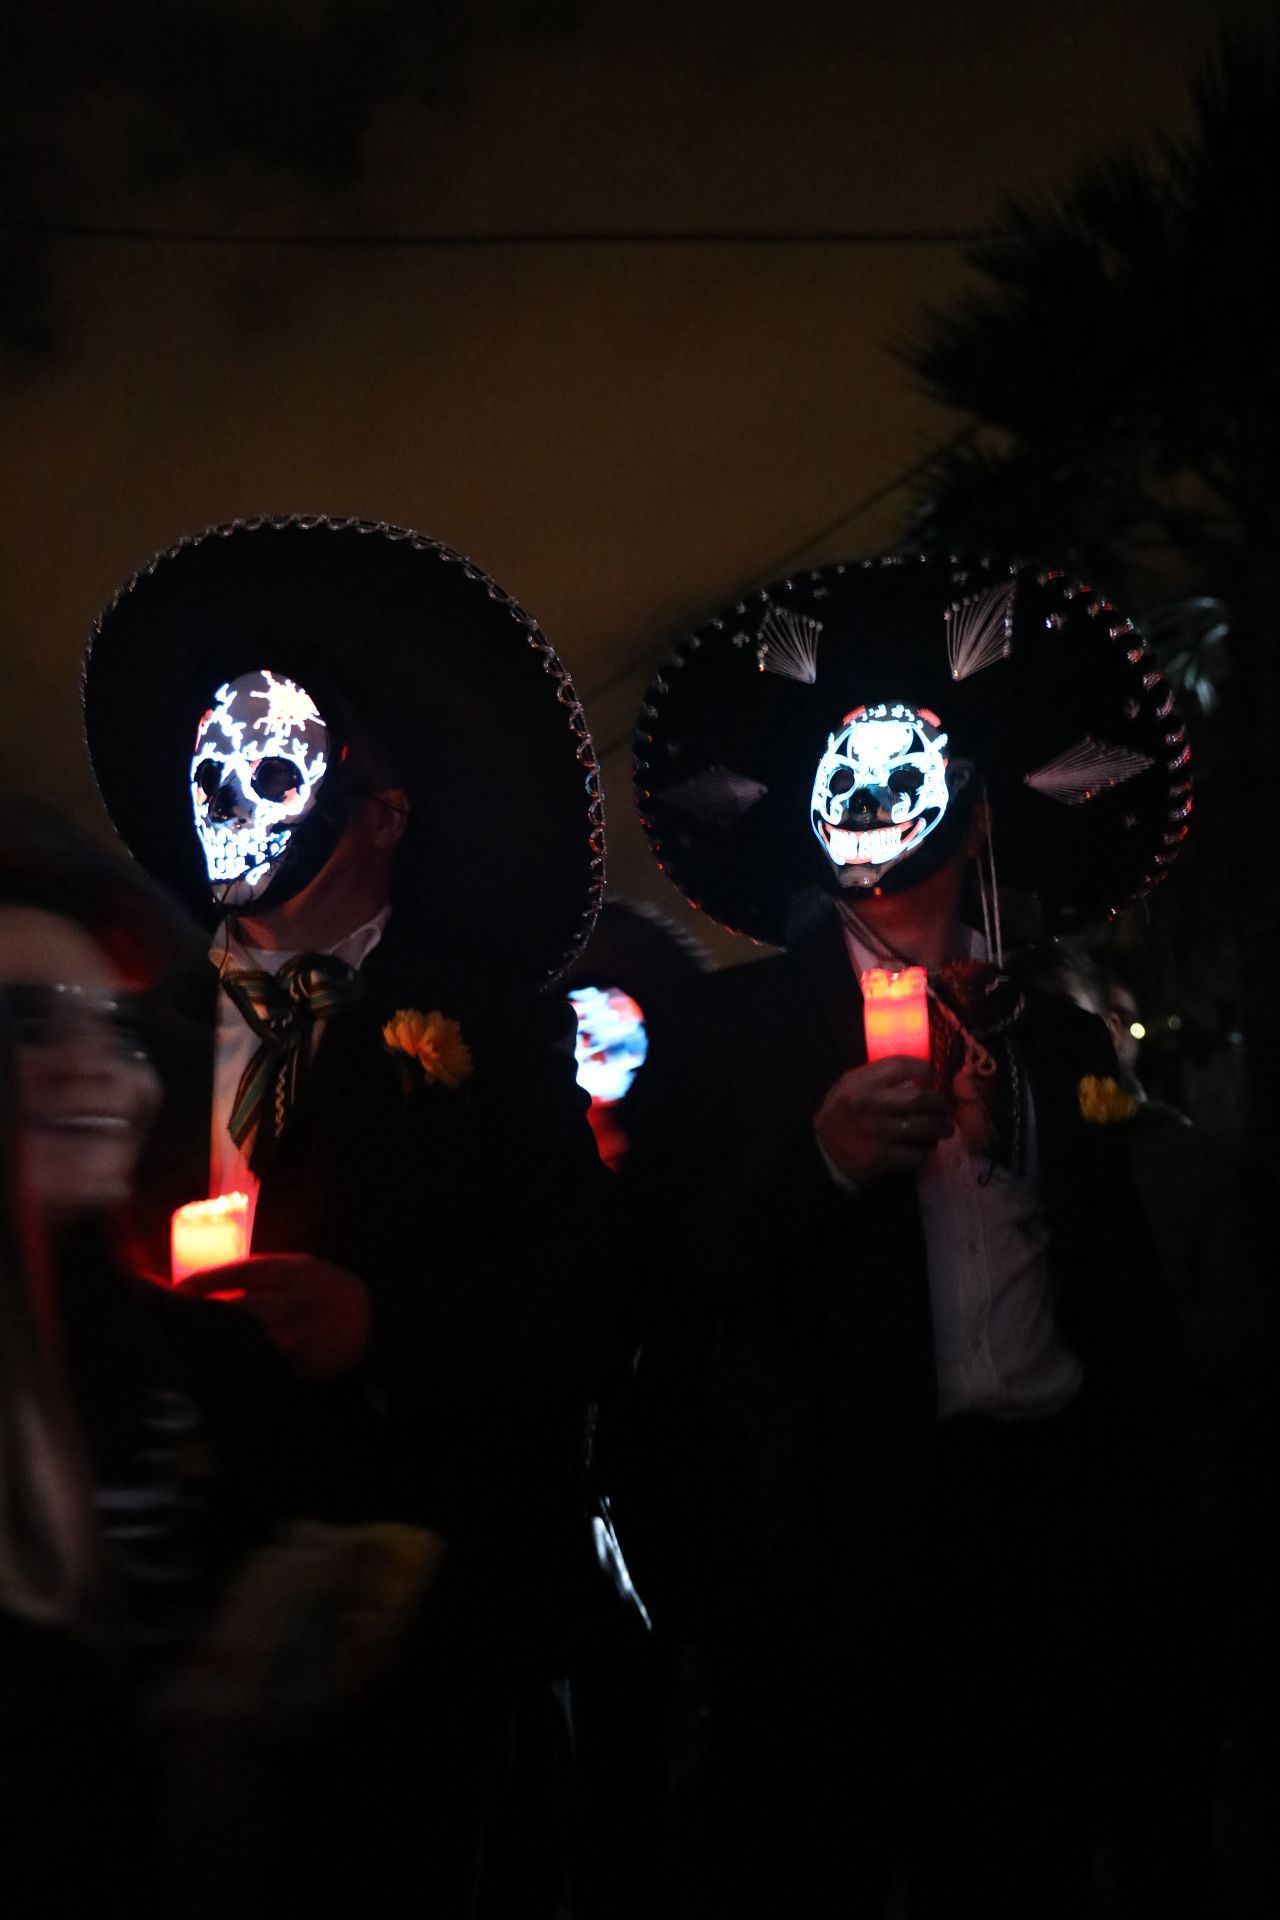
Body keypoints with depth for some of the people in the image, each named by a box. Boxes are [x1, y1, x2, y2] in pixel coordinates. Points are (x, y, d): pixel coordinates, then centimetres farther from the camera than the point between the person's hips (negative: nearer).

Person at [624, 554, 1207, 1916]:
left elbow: (1125, 1298, 18)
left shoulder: (1061, 1041, 16)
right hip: (838, 1533, -3)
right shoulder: (742, 1026, 5)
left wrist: (1139, 1522, 13)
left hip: (1045, 1511, 3)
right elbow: (679, 1268, -3)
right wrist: (820, 1161, -17)